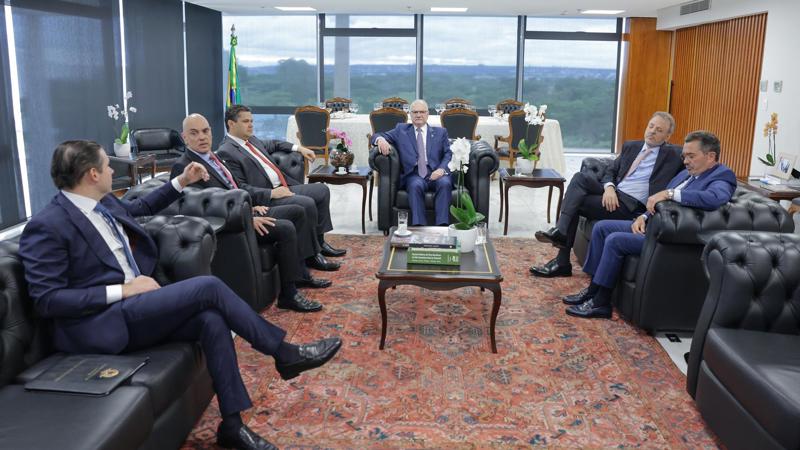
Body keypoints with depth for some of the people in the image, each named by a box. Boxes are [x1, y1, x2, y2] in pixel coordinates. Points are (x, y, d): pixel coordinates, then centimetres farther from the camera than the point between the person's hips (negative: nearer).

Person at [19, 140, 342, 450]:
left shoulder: (103, 202, 11)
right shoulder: (46, 227, -12)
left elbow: (141, 207, 33)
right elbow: (46, 300, -16)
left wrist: (181, 182, 25)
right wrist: (121, 291, -20)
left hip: (133, 308, 8)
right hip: (100, 322, -8)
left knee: (211, 319, -19)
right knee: (208, 287, -22)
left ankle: (232, 424, -11)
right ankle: (284, 353, -7)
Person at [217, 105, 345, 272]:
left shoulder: (251, 139, 15)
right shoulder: (226, 152, -13)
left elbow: (271, 144, 36)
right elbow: (240, 188, -19)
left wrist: (298, 148, 24)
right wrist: (271, 193, -23)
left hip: (284, 187, 10)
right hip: (265, 197, -10)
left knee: (322, 190, 7)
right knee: (307, 203, -27)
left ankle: (319, 241, 13)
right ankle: (312, 254, -11)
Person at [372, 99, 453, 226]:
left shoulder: (440, 132, 21)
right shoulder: (401, 130, 20)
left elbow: (449, 154, 10)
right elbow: (377, 136, 13)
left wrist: (442, 169, -12)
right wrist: (380, 139, -14)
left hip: (436, 174, 1)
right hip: (414, 175, 0)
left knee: (445, 183, -33)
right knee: (416, 185, -35)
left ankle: (442, 227, -38)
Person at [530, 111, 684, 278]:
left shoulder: (672, 154, 6)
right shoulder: (630, 146, 20)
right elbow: (610, 171, 15)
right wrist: (609, 187, -9)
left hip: (631, 204, -6)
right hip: (613, 194, 6)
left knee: (575, 203, -20)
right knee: (580, 177, -21)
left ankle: (562, 262, -15)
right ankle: (560, 231, -27)